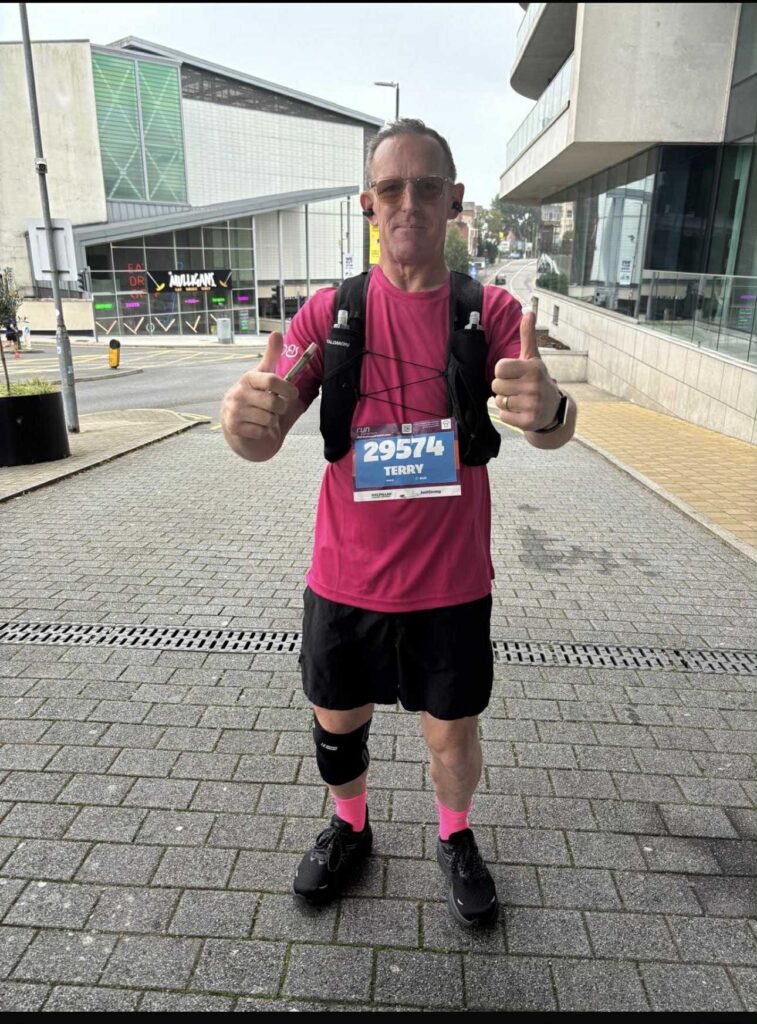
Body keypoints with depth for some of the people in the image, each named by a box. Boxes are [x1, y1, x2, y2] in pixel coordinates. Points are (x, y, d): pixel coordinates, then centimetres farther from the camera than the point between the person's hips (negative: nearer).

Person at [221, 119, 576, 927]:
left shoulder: (491, 312, -5)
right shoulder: (329, 312, -4)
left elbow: (552, 433, -16)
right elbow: (263, 441, -12)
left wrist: (548, 410, -41)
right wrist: (244, 417, -37)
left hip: (452, 583, 0)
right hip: (345, 579, 1)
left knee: (453, 737, 15)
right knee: (338, 723, 19)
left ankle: (456, 838, 48)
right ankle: (349, 828, 50)